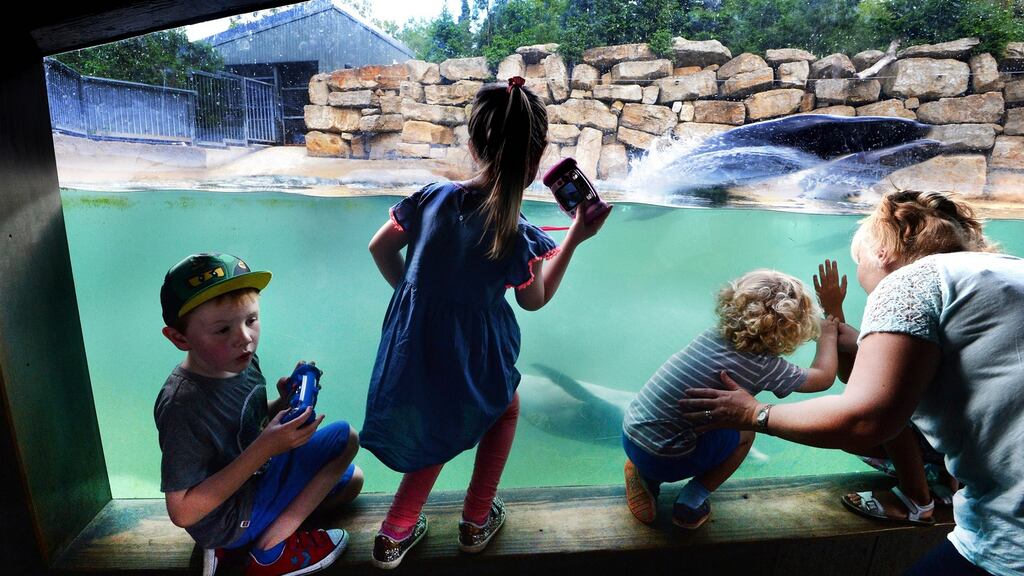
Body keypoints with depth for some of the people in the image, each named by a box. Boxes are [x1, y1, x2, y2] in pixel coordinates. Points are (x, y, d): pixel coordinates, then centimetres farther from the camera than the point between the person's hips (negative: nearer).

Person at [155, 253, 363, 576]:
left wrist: (284, 403, -12)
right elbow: (182, 512, -28)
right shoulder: (182, 406, -31)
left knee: (352, 482, 19)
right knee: (345, 438, -12)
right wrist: (264, 449, -33)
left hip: (254, 480, 8)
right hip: (225, 519, -8)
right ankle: (271, 550, -2)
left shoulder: (240, 361, -8)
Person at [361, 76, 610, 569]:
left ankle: (396, 530, 33)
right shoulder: (520, 239, -21)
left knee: (441, 428, 31)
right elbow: (534, 300, -1)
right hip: (469, 366, -4)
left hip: (413, 355, 4)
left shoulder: (434, 197, -11)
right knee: (505, 409, 30)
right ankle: (477, 520, 38)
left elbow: (380, 247, 4)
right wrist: (576, 237, 0)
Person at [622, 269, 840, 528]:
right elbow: (824, 377, 4)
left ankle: (645, 474, 18)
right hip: (664, 460, -5)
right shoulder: (763, 367, -14)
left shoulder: (713, 335, 1)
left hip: (629, 433, 5)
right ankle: (692, 501, 14)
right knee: (745, 431, 14)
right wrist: (827, 334, 20)